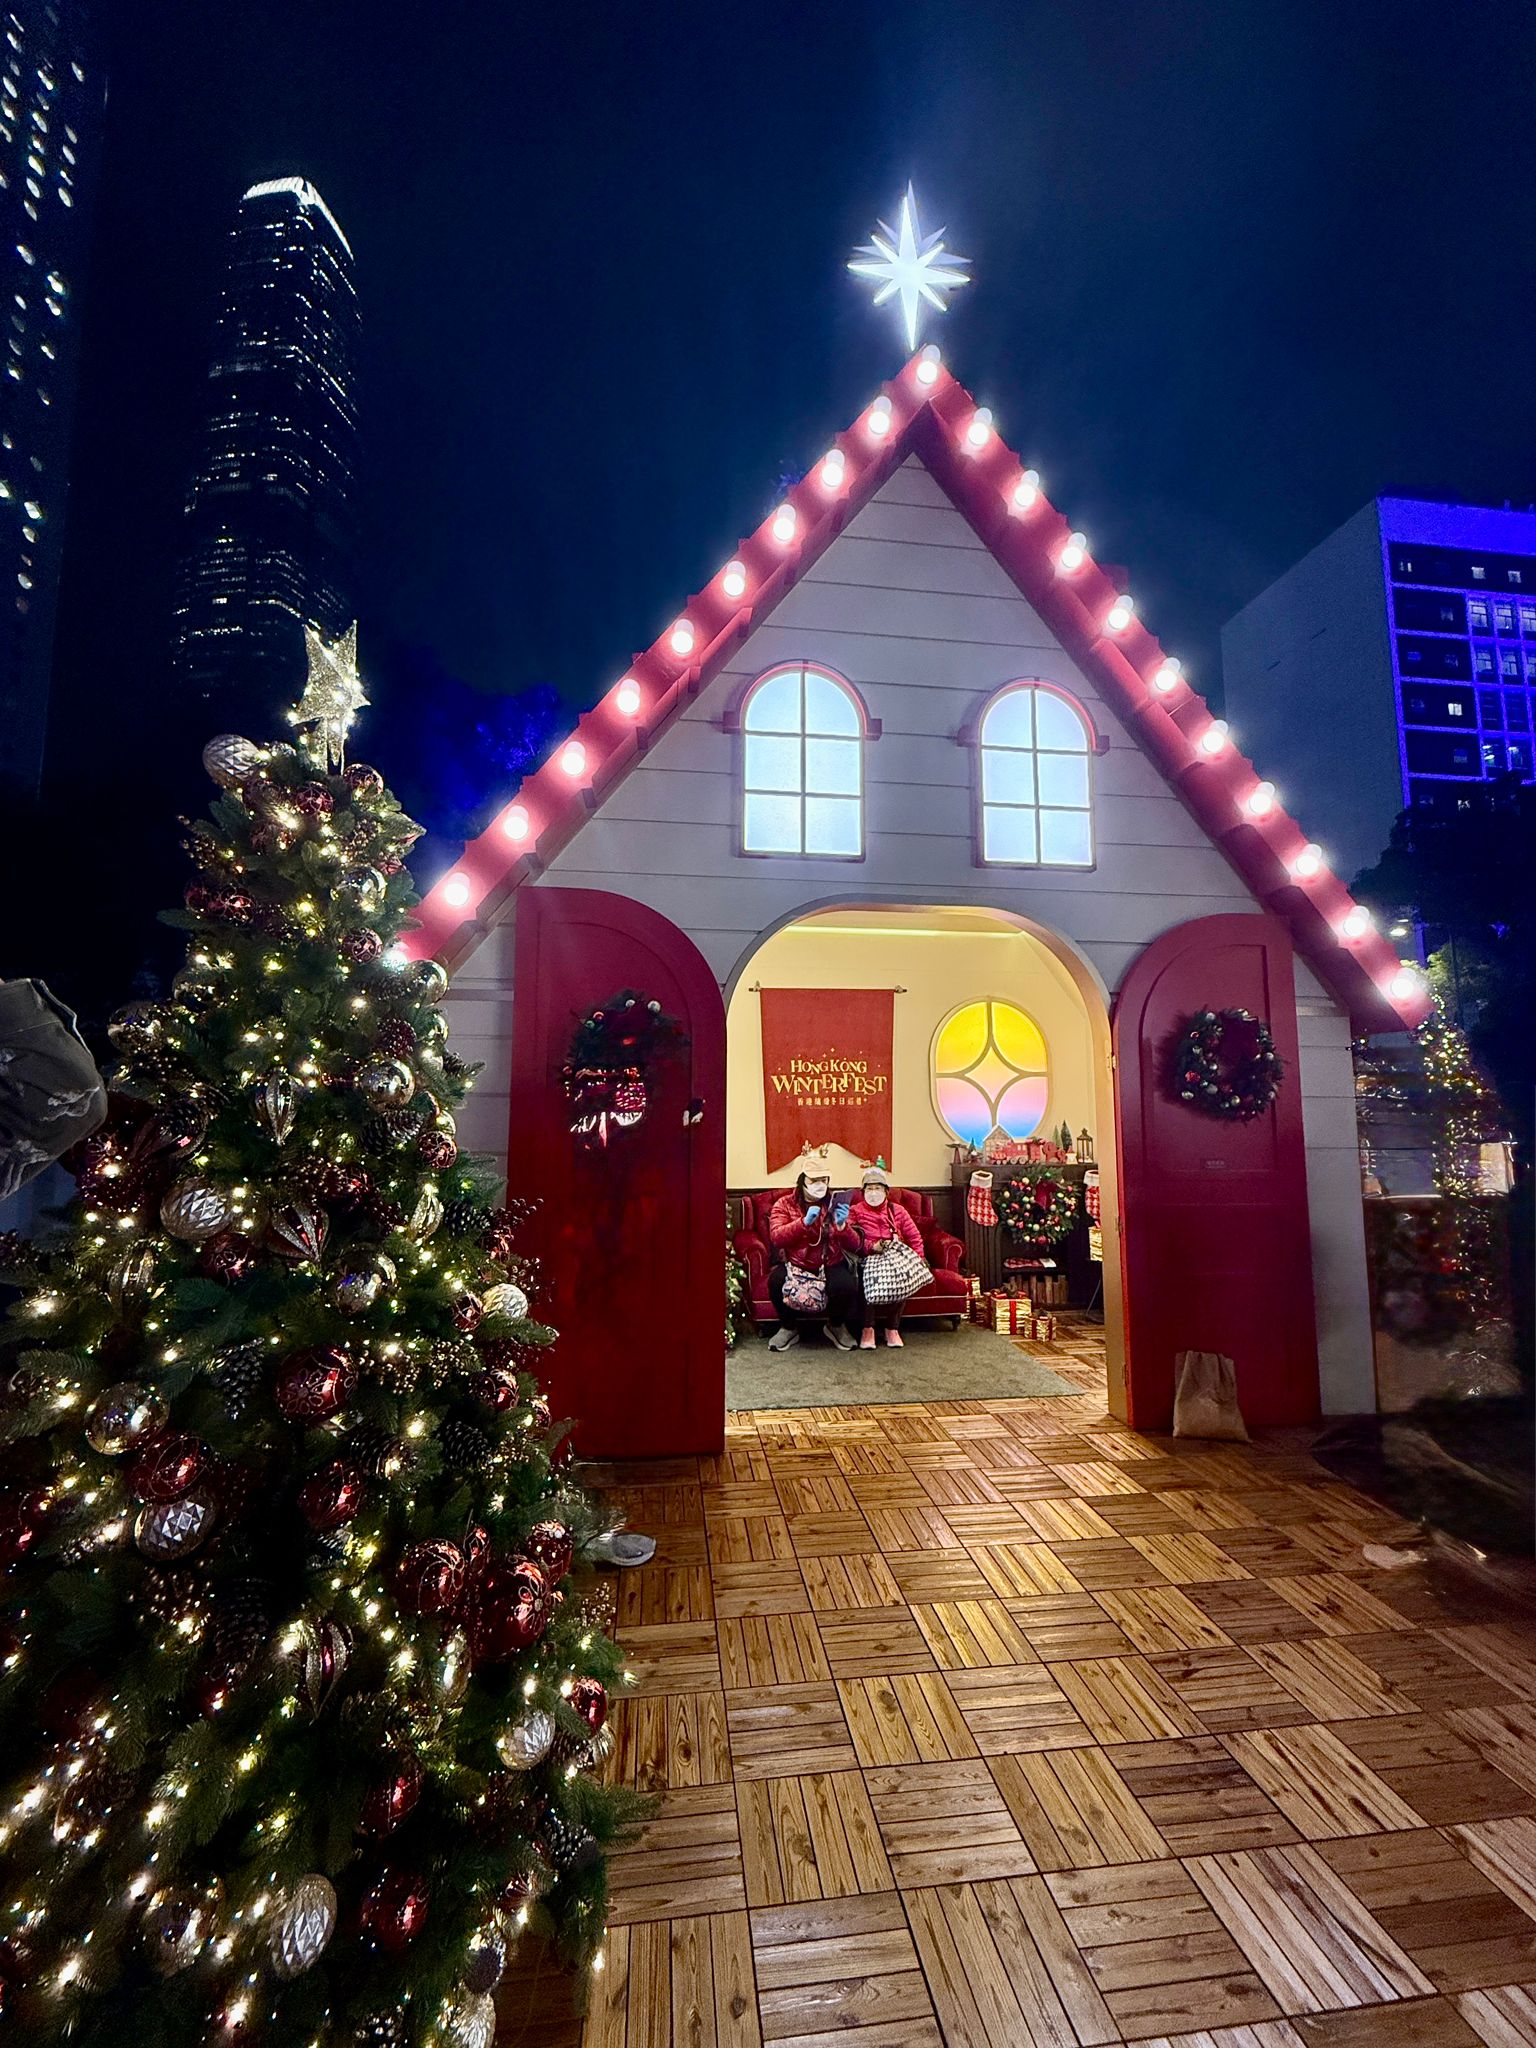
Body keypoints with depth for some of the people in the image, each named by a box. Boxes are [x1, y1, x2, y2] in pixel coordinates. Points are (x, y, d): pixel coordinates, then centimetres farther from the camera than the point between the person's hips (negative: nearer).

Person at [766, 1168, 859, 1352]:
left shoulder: (835, 1204, 2)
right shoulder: (784, 1204, -1)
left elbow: (853, 1245, -4)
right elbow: (776, 1237, -17)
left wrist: (842, 1225, -25)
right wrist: (805, 1221, -29)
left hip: (830, 1264, 1)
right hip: (794, 1264, -1)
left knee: (846, 1285, -29)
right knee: (776, 1281, -30)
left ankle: (836, 1326, 6)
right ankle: (789, 1327, 0)